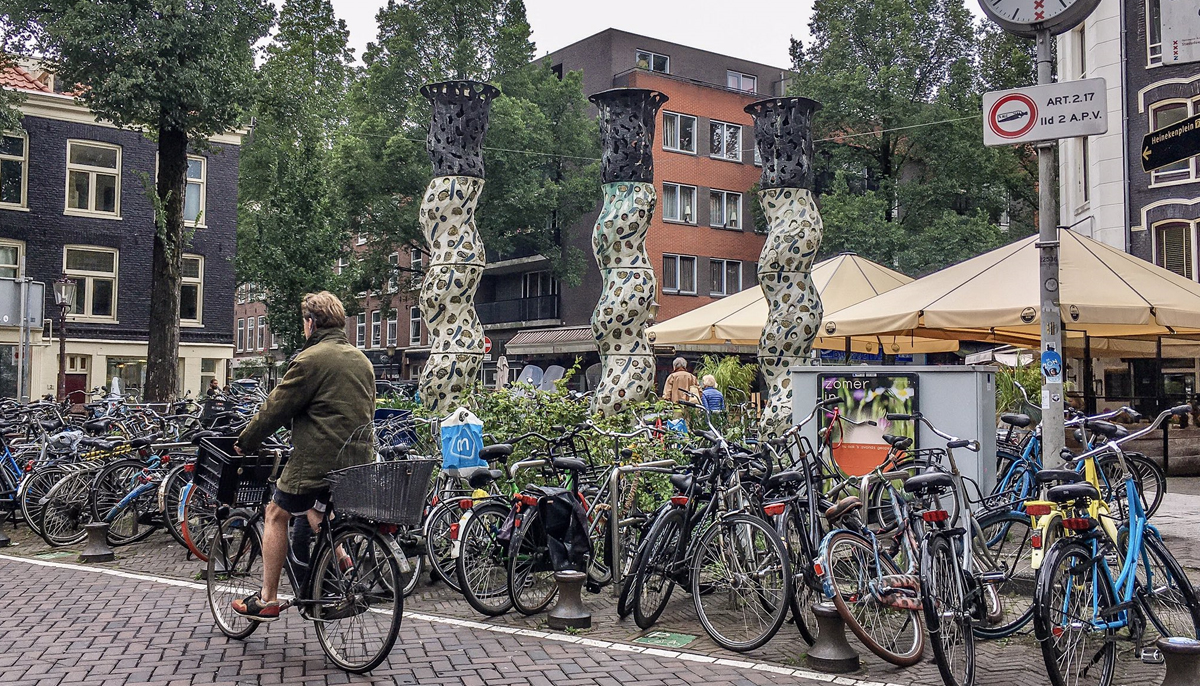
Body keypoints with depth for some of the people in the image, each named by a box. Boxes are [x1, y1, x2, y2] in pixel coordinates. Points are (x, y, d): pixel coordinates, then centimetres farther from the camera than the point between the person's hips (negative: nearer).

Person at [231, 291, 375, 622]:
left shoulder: (311, 359, -11)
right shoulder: (362, 360, 13)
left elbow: (276, 408, -7)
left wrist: (244, 442, 5)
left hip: (317, 459, -8)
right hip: (356, 461, 8)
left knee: (276, 513, 9)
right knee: (313, 514, 28)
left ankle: (267, 600, 11)